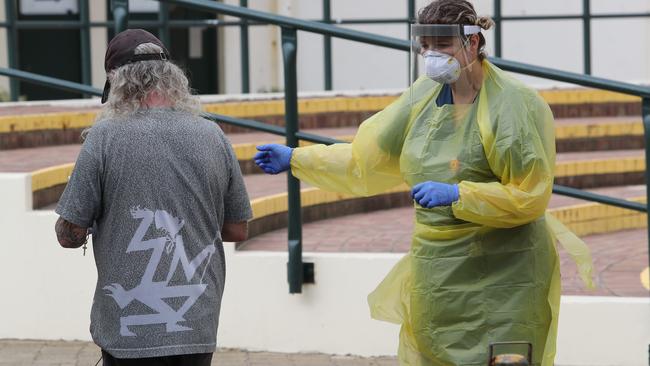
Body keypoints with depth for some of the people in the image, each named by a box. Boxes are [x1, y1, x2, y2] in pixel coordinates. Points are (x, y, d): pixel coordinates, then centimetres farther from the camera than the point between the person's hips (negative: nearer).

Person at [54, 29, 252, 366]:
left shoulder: (105, 137, -9)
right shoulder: (212, 136, 1)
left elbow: (70, 234, -7)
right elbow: (237, 230, 9)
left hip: (130, 331, -3)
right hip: (198, 328, 3)